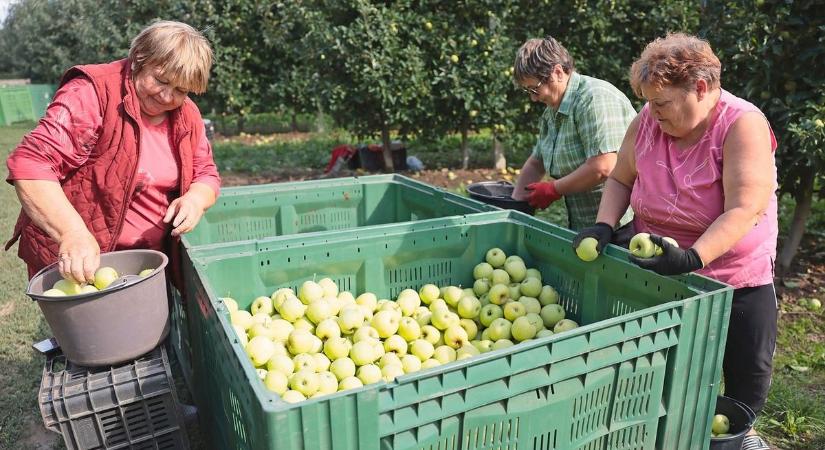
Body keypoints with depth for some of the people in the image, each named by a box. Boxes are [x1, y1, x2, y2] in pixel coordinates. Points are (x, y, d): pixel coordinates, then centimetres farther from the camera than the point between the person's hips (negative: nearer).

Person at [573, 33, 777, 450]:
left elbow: (744, 210, -29)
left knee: (750, 367, 12)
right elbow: (620, 179, 4)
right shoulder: (646, 121, -8)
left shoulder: (743, 125, -20)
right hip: (657, 270, 3)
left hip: (734, 275, -3)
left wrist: (691, 259, -41)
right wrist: (603, 226, -13)